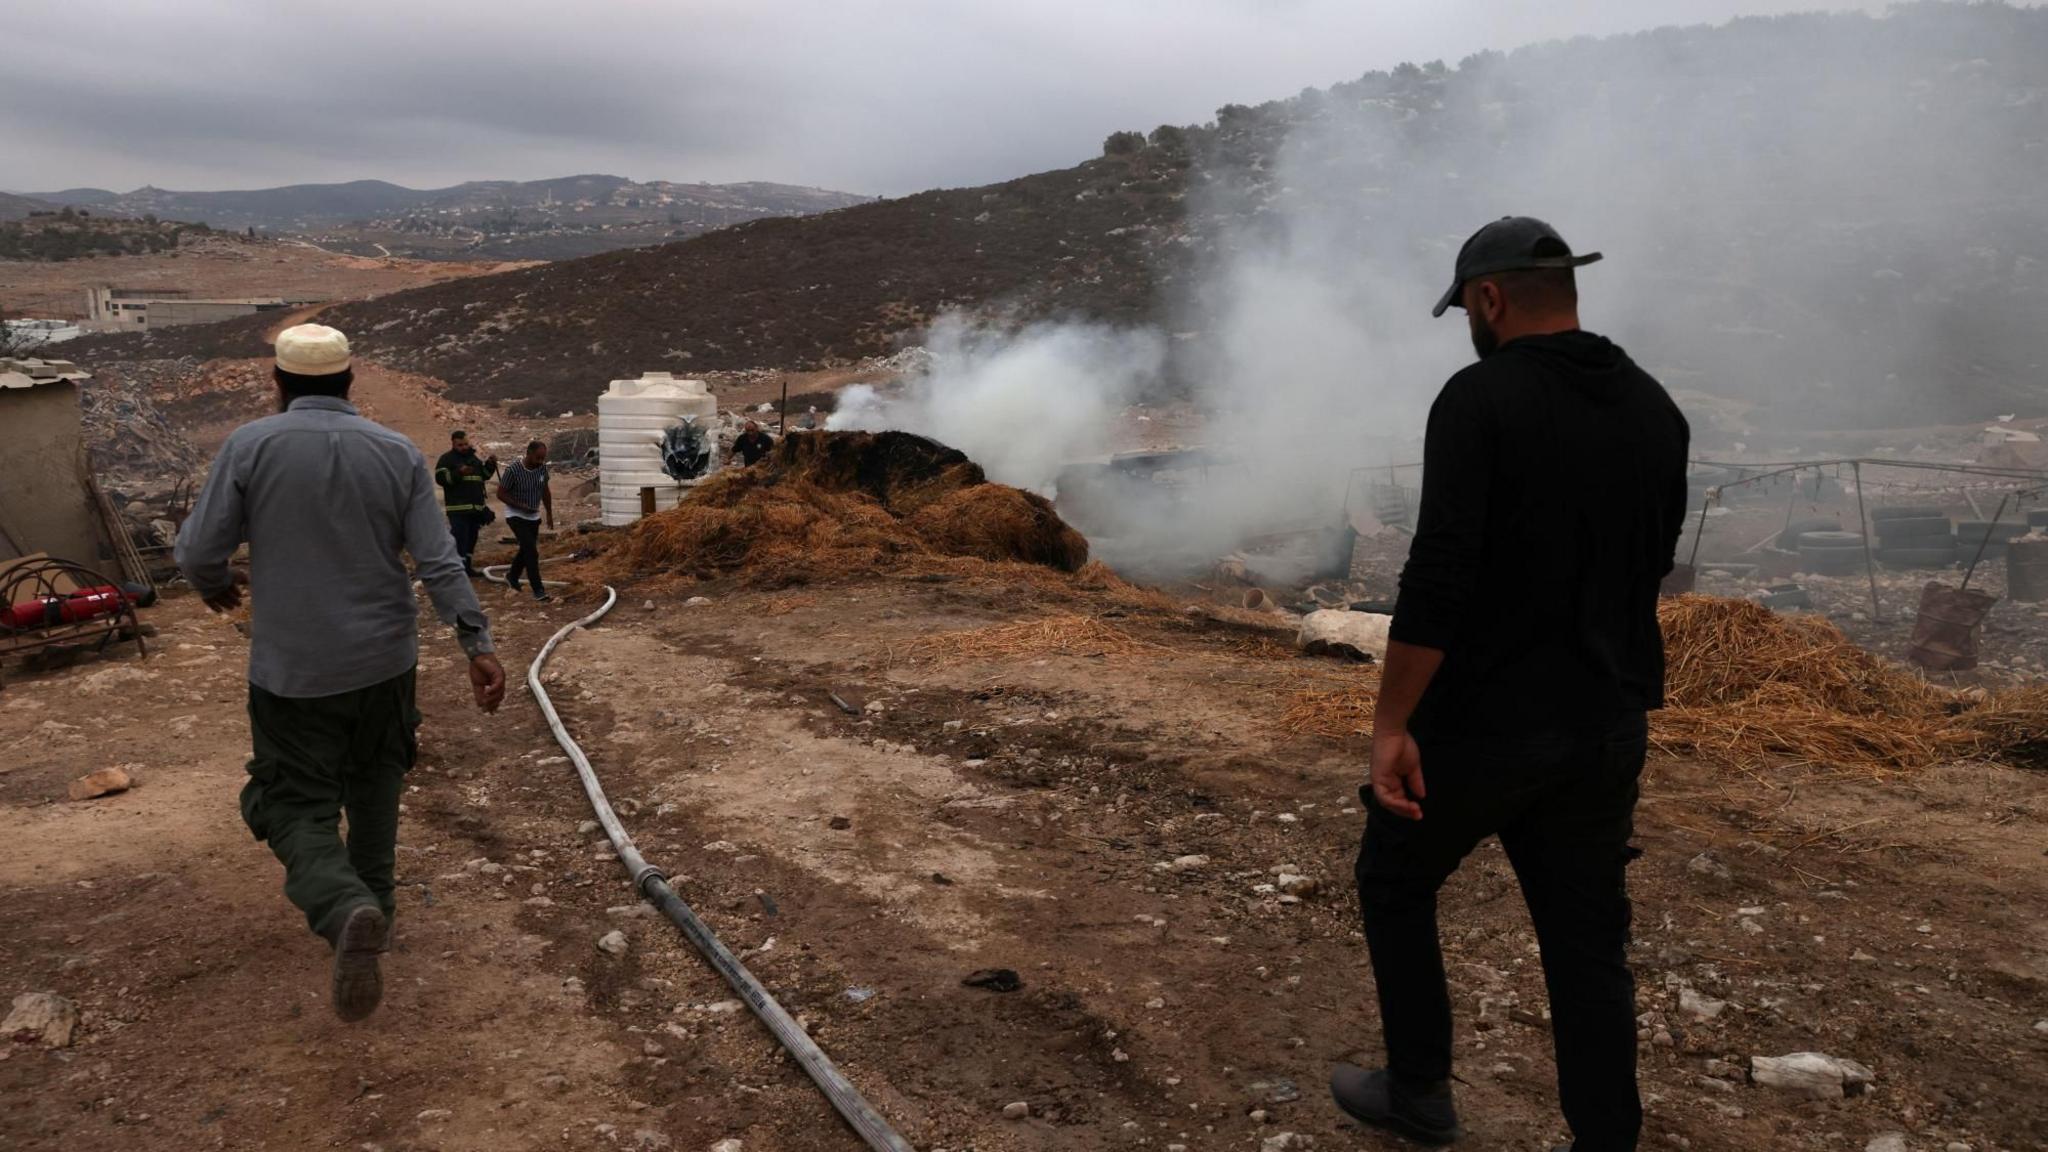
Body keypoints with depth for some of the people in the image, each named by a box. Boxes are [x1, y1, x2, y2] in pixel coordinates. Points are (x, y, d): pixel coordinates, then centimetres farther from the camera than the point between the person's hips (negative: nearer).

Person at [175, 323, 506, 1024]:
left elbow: (197, 552, -6)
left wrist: (217, 585, 16)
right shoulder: (397, 453, -2)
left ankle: (344, 909, -22)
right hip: (384, 658, 3)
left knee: (298, 806, 4)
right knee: (375, 785, 23)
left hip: (292, 669, -2)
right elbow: (439, 562, -7)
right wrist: (477, 643, -5)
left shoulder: (250, 446, -8)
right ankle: (373, 901, 32)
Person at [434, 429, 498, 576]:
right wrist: (459, 473, -26)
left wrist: (490, 464, 5)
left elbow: (484, 475, 23)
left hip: (476, 507, 7)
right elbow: (440, 478, -14)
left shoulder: (473, 457, 18)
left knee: (471, 538, 13)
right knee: (460, 538, -13)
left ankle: (467, 567, 22)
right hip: (458, 508, -7)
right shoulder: (447, 458, -3)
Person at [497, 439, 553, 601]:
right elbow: (501, 493, -16)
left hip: (534, 516, 6)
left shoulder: (542, 467, -6)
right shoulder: (514, 470, -23)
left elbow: (545, 491, 8)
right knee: (531, 550, -16)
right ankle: (538, 589, -13)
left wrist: (549, 514, 11)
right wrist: (521, 506, -25)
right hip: (516, 516, -6)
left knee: (527, 550, 17)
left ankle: (512, 576, 43)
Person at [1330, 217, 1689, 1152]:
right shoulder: (1655, 409, 6)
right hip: (1608, 725, 6)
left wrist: (1391, 724, -20)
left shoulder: (1480, 399, -16)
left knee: (1395, 884, 17)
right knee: (1588, 942, 14)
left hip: (1485, 721, -6)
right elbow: (1650, 564, 15)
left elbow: (1438, 574, -23)